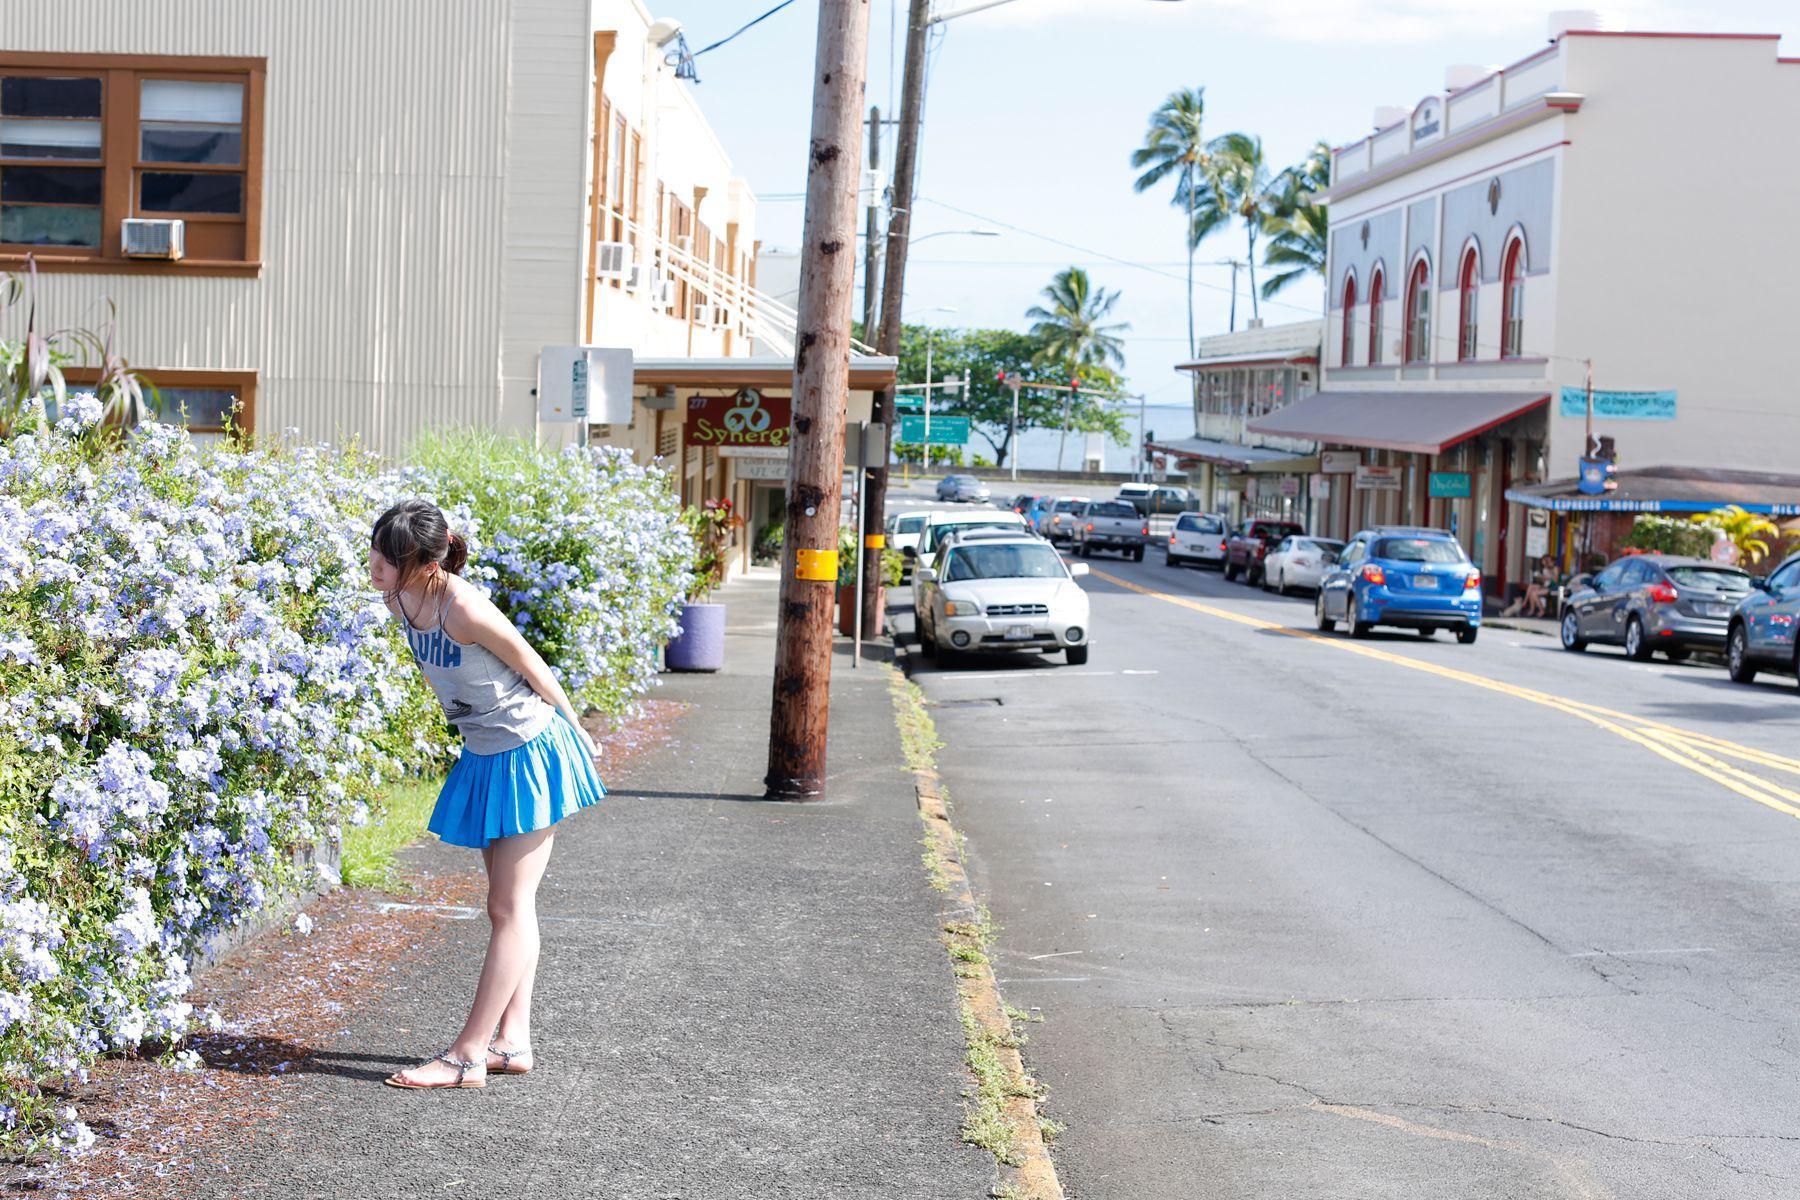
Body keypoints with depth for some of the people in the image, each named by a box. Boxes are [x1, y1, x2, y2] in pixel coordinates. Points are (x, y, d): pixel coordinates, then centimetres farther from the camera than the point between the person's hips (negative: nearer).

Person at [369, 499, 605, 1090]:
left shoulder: (465, 609, -29)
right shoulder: (399, 599, -5)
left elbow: (533, 668, -15)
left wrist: (578, 732, -2)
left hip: (529, 753, -9)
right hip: (484, 757, 9)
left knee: (509, 906, -3)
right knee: (507, 904, 12)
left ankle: (468, 1056, -3)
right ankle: (512, 1042, 19)